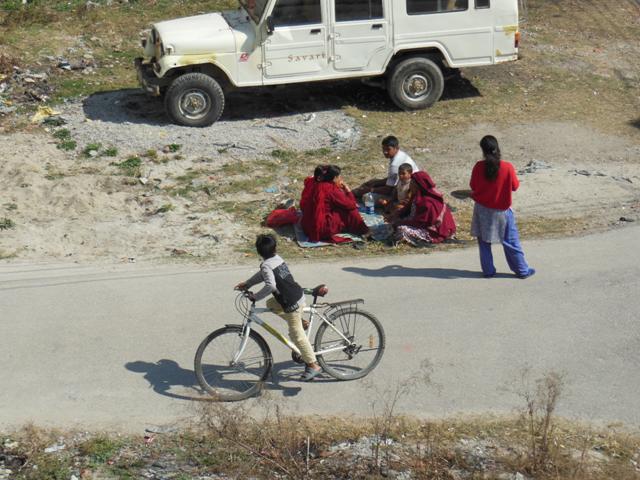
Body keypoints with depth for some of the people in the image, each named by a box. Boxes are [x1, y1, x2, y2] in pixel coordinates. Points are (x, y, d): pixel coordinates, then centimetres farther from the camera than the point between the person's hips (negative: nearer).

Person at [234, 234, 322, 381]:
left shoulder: (266, 265, -19)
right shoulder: (277, 258, 8)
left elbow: (270, 285, -34)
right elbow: (263, 274, 23)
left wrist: (255, 296, -22)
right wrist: (247, 284, 24)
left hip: (292, 303, -9)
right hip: (298, 294, 9)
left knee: (296, 335, 1)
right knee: (271, 304, 27)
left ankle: (313, 365, 7)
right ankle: (301, 321, 28)